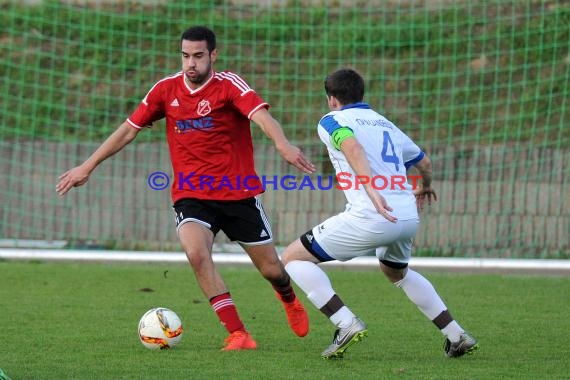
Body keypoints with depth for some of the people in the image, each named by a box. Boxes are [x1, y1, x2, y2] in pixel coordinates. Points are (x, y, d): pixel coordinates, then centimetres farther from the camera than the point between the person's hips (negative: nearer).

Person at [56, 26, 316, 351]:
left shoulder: (229, 85, -11)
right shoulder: (166, 89, 0)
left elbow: (262, 116, -28)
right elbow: (129, 130, 11)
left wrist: (283, 145, -49)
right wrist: (87, 167, 12)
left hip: (239, 193, -2)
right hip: (191, 196, 2)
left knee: (271, 268, 7)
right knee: (197, 252, -28)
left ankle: (290, 301, 47)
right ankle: (238, 335, -20)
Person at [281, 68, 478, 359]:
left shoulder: (332, 121, 6)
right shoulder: (385, 123, 25)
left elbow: (352, 147, -17)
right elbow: (424, 162, 37)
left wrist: (371, 191, -30)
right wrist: (426, 188, 60)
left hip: (370, 217, -7)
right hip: (409, 217, 7)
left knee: (293, 258, 5)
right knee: (397, 272, 36)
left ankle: (346, 324, -10)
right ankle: (457, 336, 30)